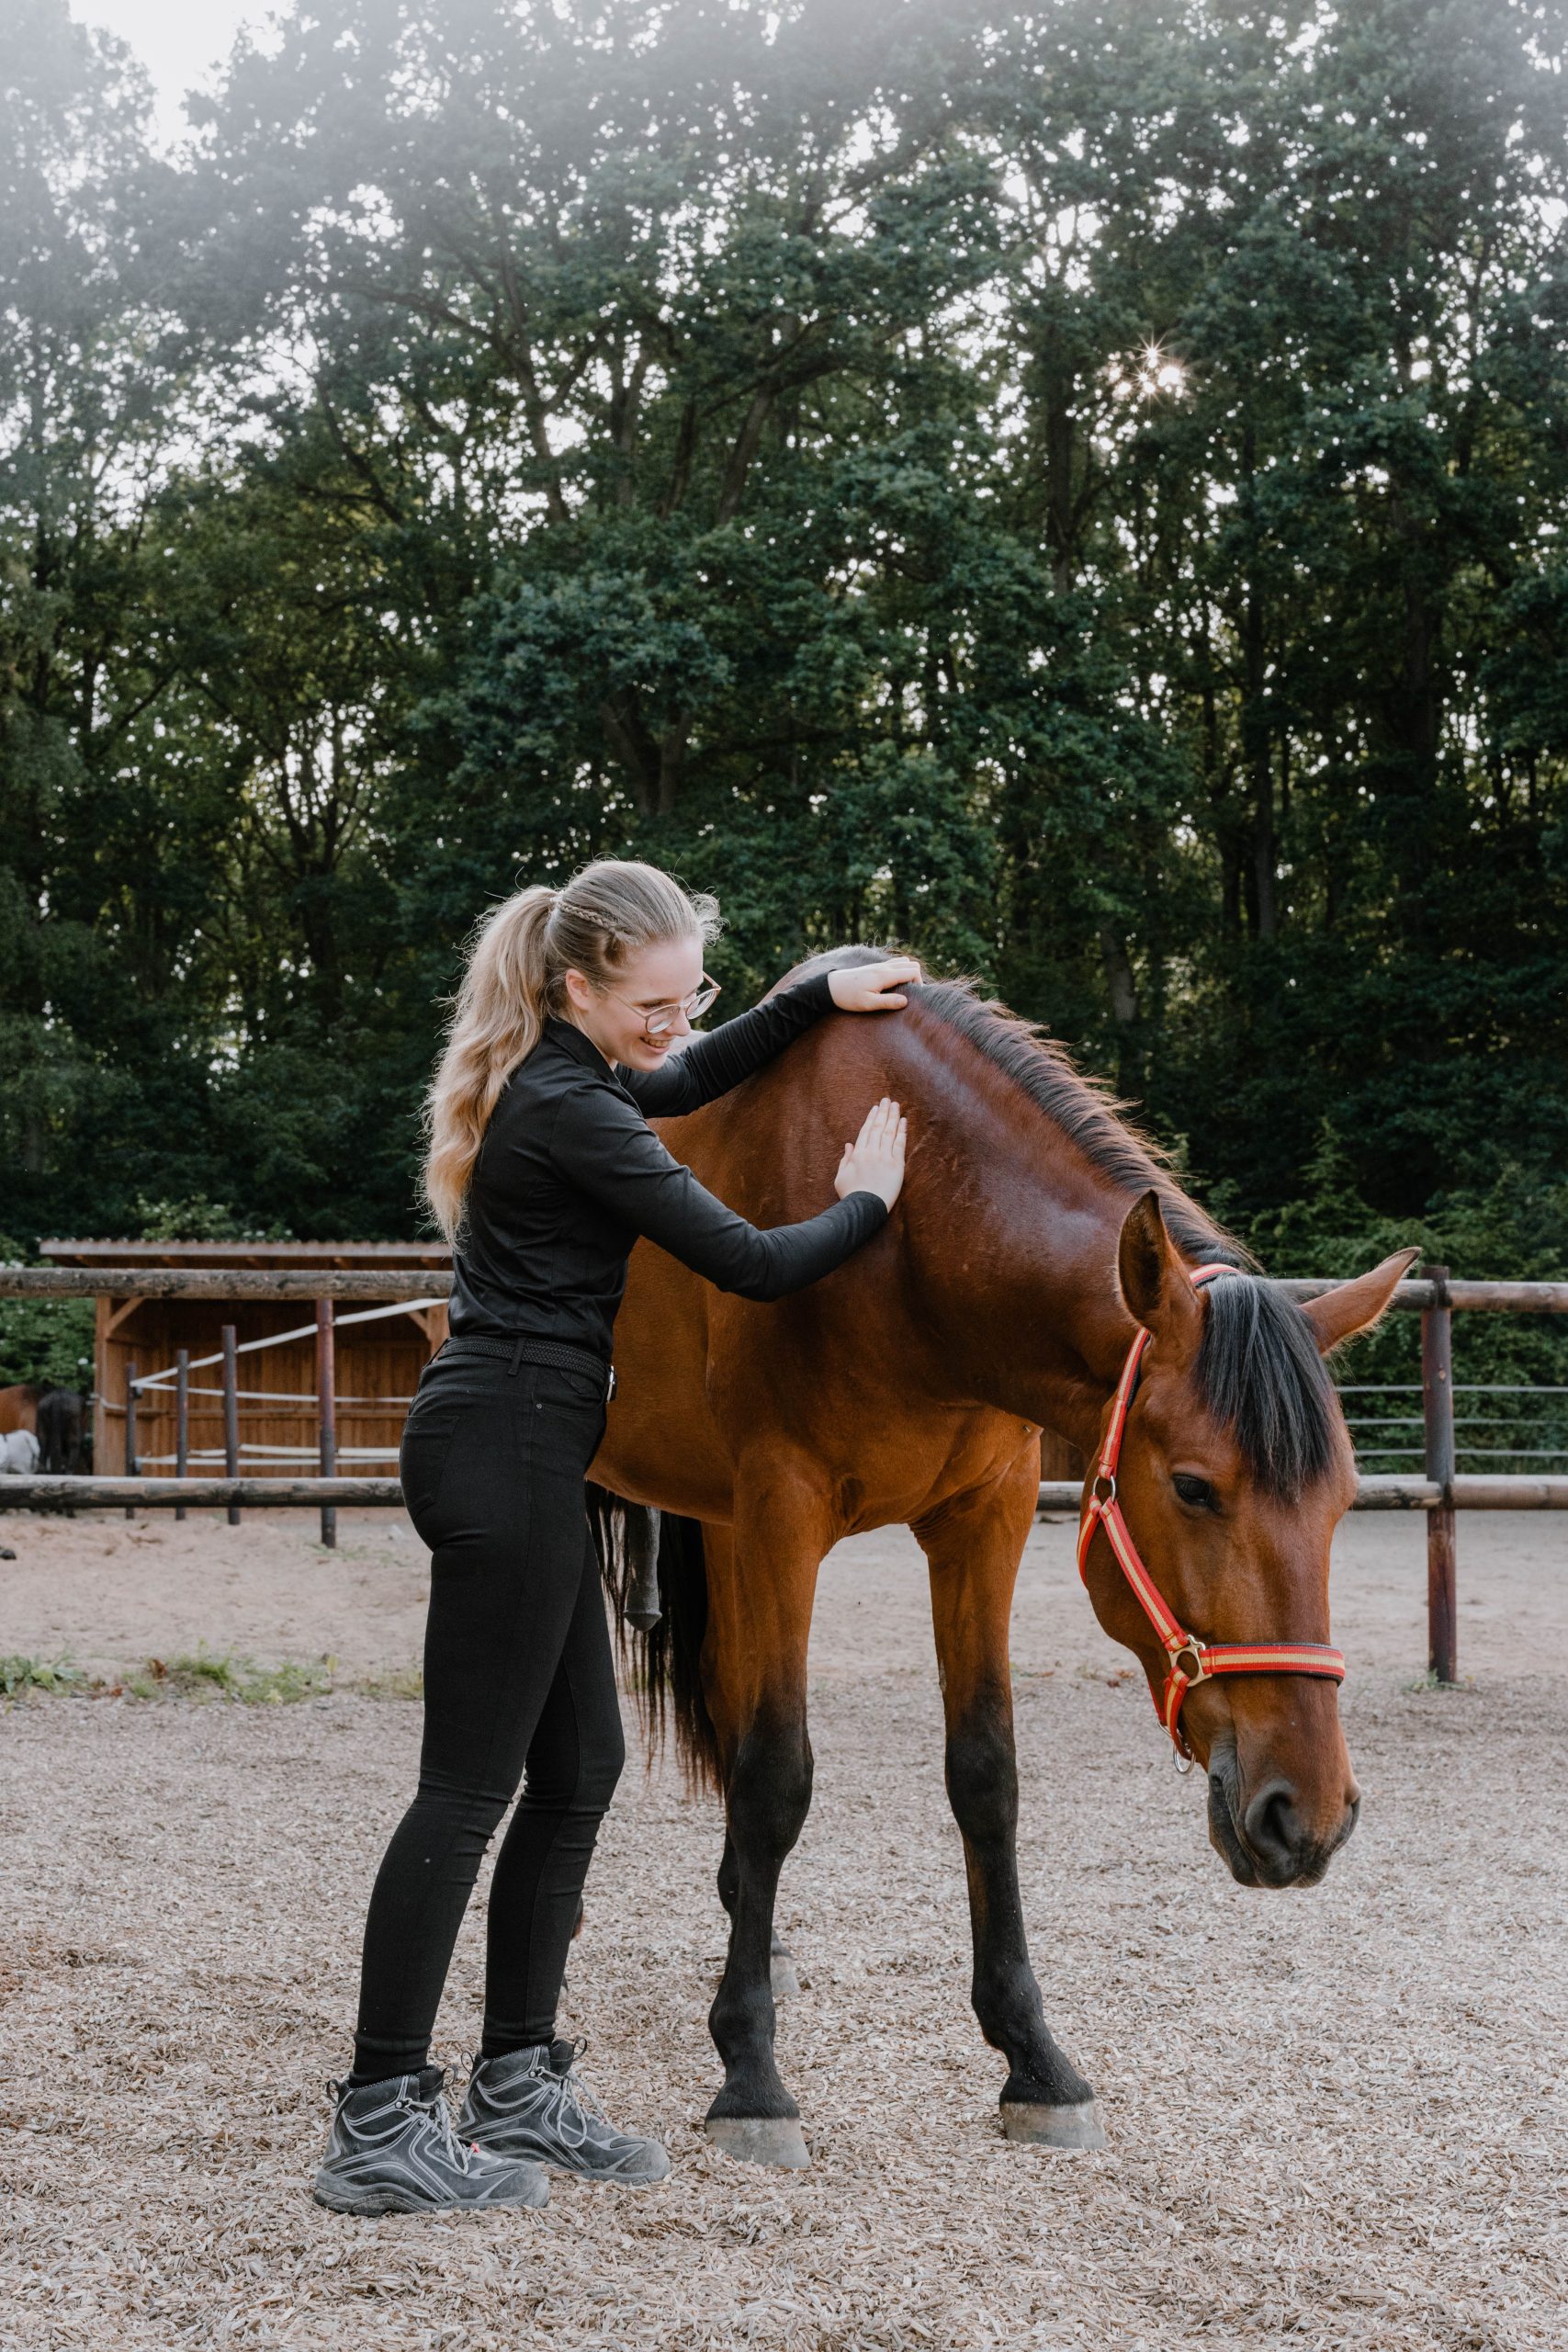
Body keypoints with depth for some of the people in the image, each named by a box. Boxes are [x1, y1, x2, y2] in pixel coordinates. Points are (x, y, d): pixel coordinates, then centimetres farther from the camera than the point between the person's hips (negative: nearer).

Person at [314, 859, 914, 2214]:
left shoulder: (563, 1083, 13)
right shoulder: (569, 1113, -17)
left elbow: (694, 1078, 35)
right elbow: (749, 1264, -15)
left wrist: (820, 998, 28)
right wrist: (867, 1202, 2)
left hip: (514, 1450, 10)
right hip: (508, 1450, -10)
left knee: (580, 1765, 13)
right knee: (470, 1786, -8)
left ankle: (516, 2085, 20)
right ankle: (378, 2128, -4)